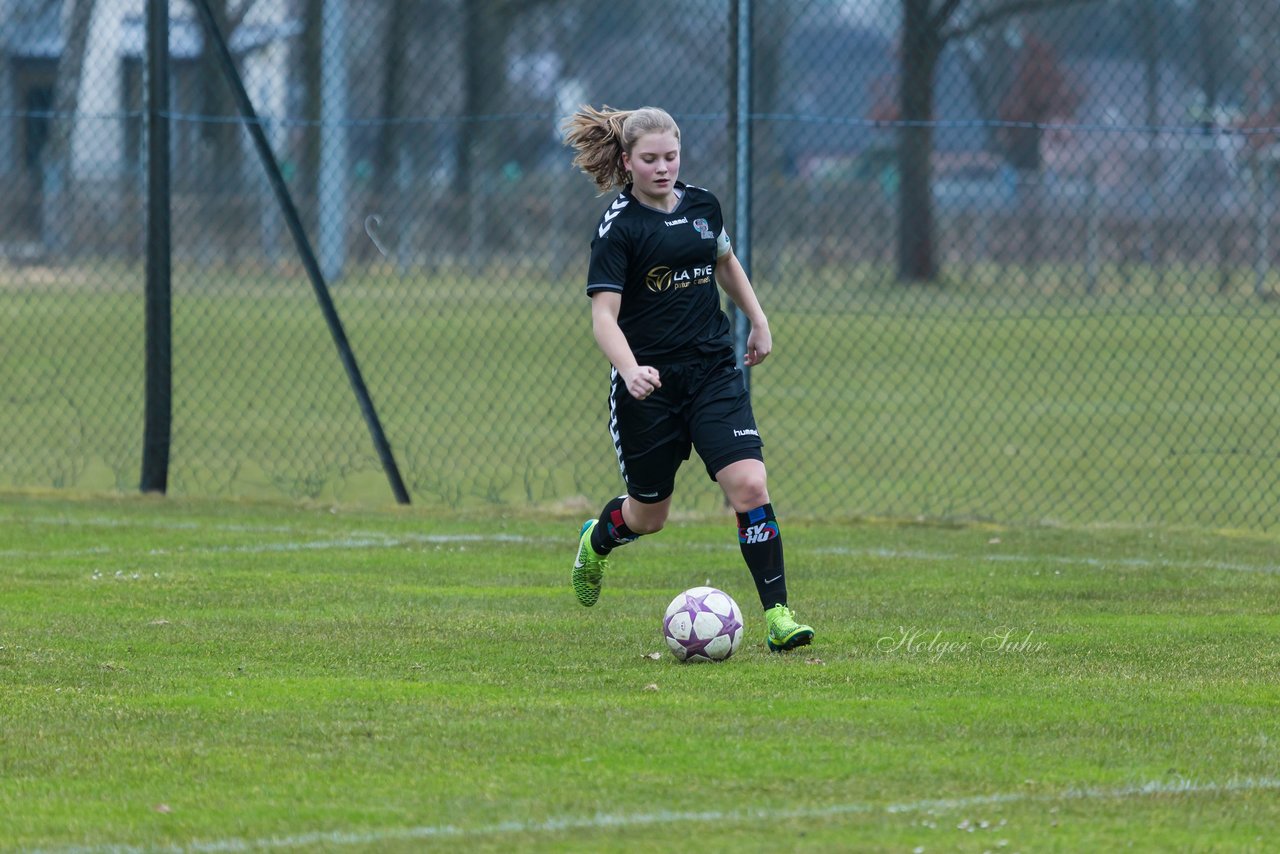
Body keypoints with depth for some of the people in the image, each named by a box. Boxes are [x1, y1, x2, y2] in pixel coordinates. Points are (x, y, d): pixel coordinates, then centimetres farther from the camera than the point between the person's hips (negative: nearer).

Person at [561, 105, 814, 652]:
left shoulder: (702, 205, 5)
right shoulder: (618, 227, -12)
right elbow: (604, 316, -19)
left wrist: (758, 321, 26)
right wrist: (630, 371, -35)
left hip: (714, 374, 3)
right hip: (649, 382, -3)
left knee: (749, 485, -16)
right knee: (649, 515, 11)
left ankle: (777, 616, -15)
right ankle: (598, 539, 48)